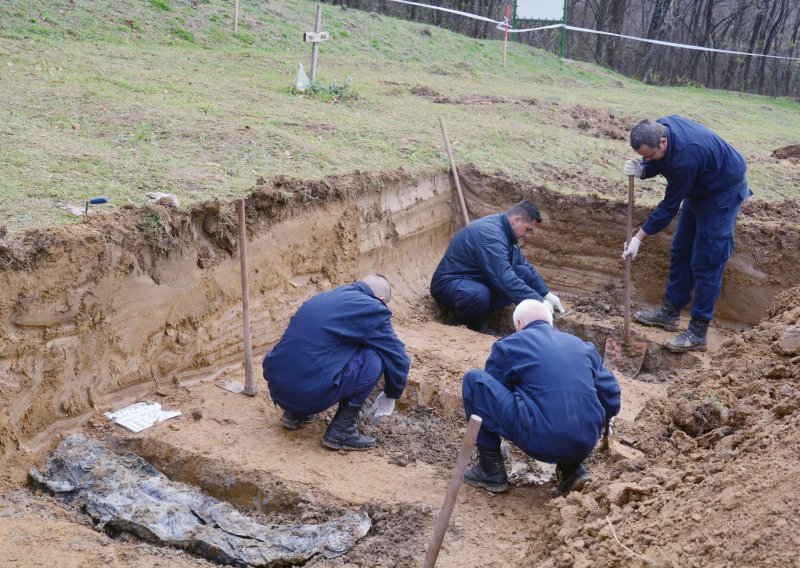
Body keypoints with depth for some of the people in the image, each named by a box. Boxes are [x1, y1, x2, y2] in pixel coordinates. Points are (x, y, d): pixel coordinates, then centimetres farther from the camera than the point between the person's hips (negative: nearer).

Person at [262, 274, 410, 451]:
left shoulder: (324, 297, 21)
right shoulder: (371, 308, -1)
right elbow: (398, 359, 6)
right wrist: (390, 395, 26)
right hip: (311, 393, -8)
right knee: (374, 358, 2)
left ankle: (295, 413, 21)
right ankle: (341, 431, 4)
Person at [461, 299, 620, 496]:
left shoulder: (508, 345, 11)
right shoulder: (583, 346, 22)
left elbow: (491, 390, 19)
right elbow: (610, 394, 20)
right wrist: (597, 425, 39)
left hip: (539, 442, -5)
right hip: (585, 447, 5)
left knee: (474, 380, 8)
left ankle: (491, 470, 11)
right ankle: (572, 468, 16)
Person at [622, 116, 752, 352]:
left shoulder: (685, 158, -39)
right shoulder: (658, 129, -16)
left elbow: (669, 206, -28)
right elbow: (656, 165, 2)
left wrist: (639, 239, -21)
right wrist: (641, 169, -22)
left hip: (724, 191, -9)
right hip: (700, 188, 9)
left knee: (706, 262, -8)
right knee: (680, 251, 13)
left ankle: (698, 332, -3)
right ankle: (670, 312, 25)